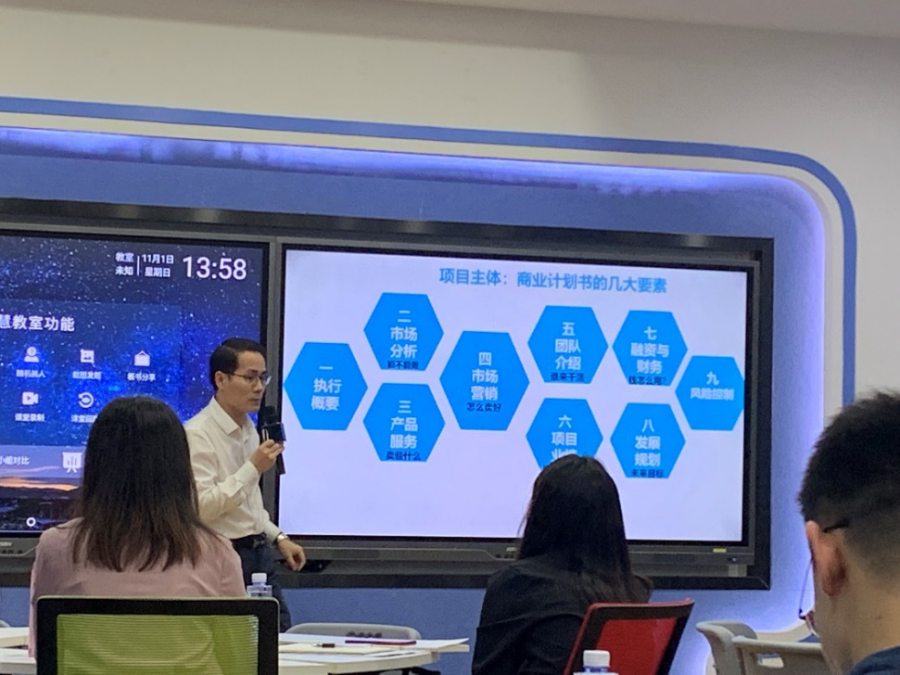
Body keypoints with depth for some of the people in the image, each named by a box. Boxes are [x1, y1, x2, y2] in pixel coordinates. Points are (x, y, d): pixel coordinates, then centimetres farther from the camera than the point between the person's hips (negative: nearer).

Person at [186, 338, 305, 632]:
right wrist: (253, 468, -22)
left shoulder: (249, 428, 12)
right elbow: (201, 508, -22)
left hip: (259, 553, 8)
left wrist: (278, 537, 14)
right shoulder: (198, 434, -15)